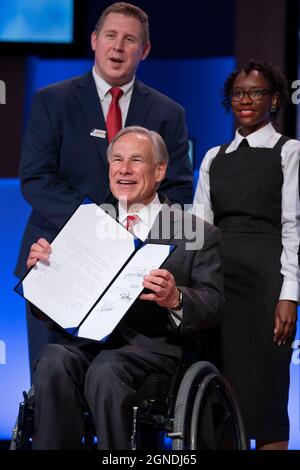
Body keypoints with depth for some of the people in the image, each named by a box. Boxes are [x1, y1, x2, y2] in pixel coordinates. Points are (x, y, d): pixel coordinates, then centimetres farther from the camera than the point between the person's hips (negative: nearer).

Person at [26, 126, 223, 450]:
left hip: (153, 343, -3)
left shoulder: (200, 234, 10)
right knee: (54, 360, -30)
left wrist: (175, 299, -22)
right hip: (89, 338, 3)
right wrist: (42, 266, -6)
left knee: (105, 369, -34)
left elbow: (212, 307, 0)